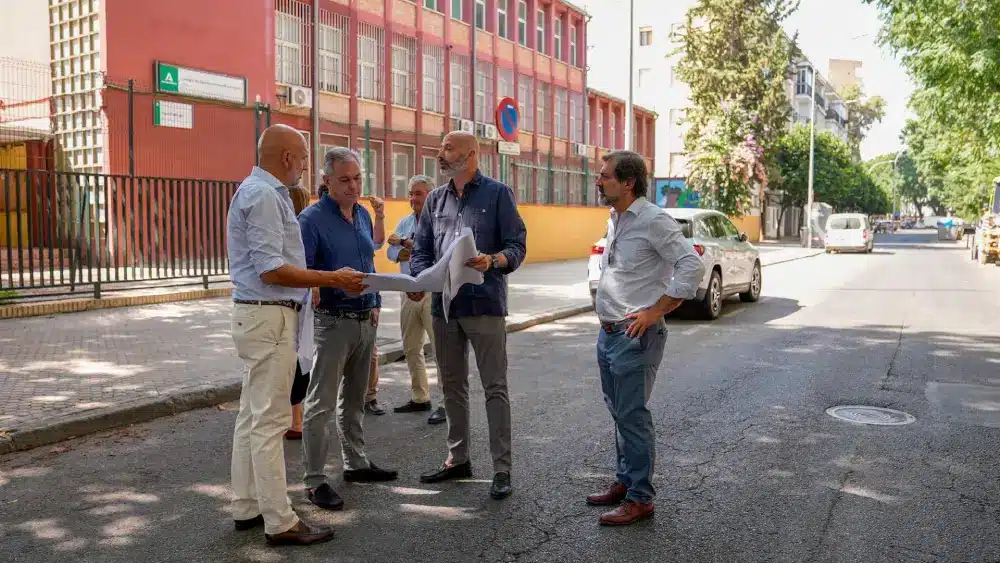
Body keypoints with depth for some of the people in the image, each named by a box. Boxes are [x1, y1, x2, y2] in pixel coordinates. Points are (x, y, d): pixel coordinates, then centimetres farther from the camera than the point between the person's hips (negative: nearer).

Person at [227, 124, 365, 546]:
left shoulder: (263, 191, 16)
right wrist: (333, 279, -20)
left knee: (253, 416, 14)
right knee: (270, 421, -6)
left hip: (260, 314, 11)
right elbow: (271, 270, -22)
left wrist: (325, 279, 19)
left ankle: (247, 507, 24)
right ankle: (280, 522, 1)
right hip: (268, 317, -11)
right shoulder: (263, 195, -16)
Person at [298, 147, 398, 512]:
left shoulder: (363, 215, 11)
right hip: (334, 321, -7)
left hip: (366, 320, 7)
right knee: (321, 403, -3)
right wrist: (334, 279, -32)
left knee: (354, 398, 17)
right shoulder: (312, 219, -11)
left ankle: (356, 464, 30)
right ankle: (315, 481, 3)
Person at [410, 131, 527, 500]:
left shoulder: (497, 194, -1)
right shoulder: (435, 200, 14)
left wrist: (493, 260, -27)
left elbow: (516, 246, -6)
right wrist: (418, 282, -8)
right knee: (452, 386, 14)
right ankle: (457, 459, 28)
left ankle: (502, 469, 6)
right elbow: (421, 250, 11)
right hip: (444, 305, 6)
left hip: (485, 304, -5)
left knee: (495, 388, -1)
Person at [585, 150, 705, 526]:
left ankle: (639, 499, 8)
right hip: (609, 333, 9)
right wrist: (608, 321, 16)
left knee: (632, 416, -3)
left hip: (635, 336, -9)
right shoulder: (616, 220, 14)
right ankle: (625, 482, 29)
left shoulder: (653, 220, -14)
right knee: (619, 413, 16)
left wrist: (655, 312, -19)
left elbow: (693, 266, -20)